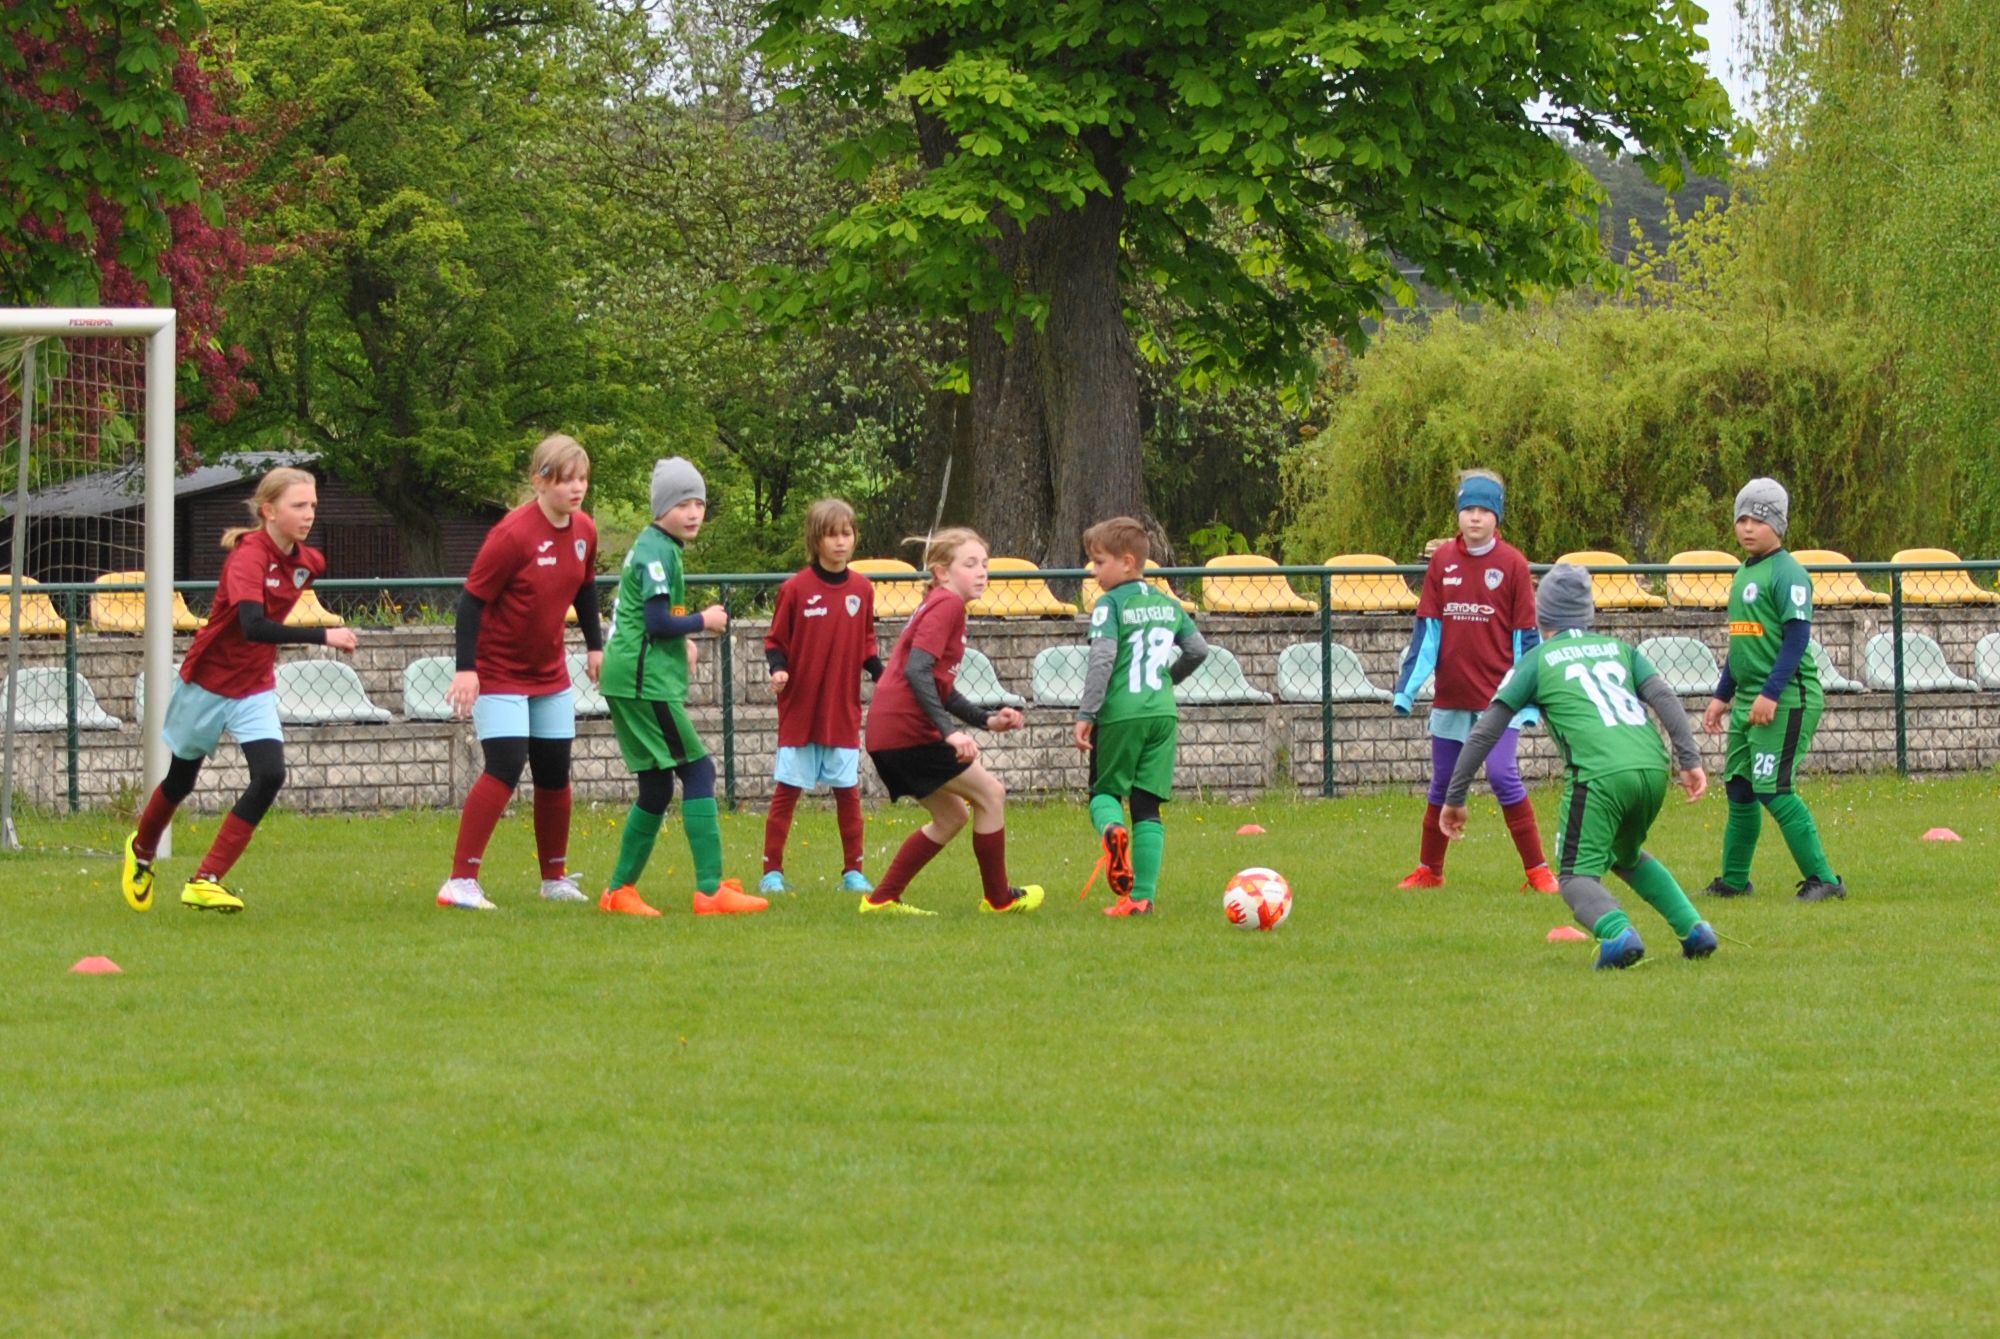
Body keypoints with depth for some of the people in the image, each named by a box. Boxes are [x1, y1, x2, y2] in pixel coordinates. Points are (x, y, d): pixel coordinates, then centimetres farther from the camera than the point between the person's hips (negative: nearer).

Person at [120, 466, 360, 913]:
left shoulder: (308, 563, -5)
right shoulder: (248, 557, -27)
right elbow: (253, 626, -43)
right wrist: (323, 637, -47)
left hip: (255, 688, 5)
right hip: (207, 681, -5)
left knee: (270, 775, -17)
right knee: (181, 780, 15)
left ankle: (206, 881, -12)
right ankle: (142, 851, 46)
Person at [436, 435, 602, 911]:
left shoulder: (584, 531, -1)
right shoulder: (514, 534, -22)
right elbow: (472, 599, -19)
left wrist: (595, 644, 18)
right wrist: (466, 668, -23)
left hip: (550, 674, 7)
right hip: (498, 672, -7)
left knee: (554, 774, 11)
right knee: (505, 768, -18)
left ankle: (555, 878, 25)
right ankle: (461, 882, -16)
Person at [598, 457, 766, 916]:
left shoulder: (655, 546, 18)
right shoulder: (657, 552, -13)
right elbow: (658, 621, -20)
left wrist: (682, 641, 11)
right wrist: (704, 621, -5)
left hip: (632, 682, 10)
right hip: (646, 682, -10)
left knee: (656, 788, 14)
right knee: (698, 772, -10)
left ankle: (620, 891, 18)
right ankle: (710, 890, -14)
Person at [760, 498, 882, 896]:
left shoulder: (861, 590, 4)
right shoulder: (796, 590, -6)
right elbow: (775, 641, 1)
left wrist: (881, 674, -1)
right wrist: (778, 669, -18)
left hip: (843, 710, 3)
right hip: (800, 710, -3)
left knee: (848, 791, 4)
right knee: (787, 790, -1)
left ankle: (853, 871, 13)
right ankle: (772, 871, 5)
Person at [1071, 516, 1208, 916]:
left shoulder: (1110, 604, -5)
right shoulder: (1168, 604, 12)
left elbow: (1102, 659, -15)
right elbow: (1198, 649, 15)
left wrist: (1086, 713, -14)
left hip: (1120, 714, -5)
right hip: (1162, 713, 5)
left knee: (1104, 791, 10)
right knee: (1147, 805, 7)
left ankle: (1112, 829, -26)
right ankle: (1142, 895, 0)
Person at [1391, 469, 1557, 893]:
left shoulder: (1512, 563, -4)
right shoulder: (1443, 559, 4)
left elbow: (1527, 635, -3)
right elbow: (1427, 628, 7)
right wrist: (1408, 686, 2)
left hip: (1498, 695, -4)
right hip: (1450, 694, 4)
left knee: (1503, 775, -14)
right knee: (1443, 783, 12)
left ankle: (1537, 870, -5)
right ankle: (1428, 870, 25)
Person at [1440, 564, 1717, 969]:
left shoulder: (1538, 660, 15)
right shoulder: (1618, 648, 24)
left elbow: (1486, 733, 12)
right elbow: (1663, 697, 8)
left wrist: (1454, 797, 17)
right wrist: (1690, 760, 3)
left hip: (1599, 774, -5)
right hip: (1653, 767, 5)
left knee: (1578, 875, 2)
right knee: (1627, 856, 30)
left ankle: (1618, 933, -29)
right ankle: (1693, 928, 17)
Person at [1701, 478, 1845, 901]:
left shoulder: (1787, 573, -10)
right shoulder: (1743, 575, 17)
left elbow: (1797, 637, -17)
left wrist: (1771, 693, -23)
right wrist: (1722, 697, 25)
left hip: (1786, 701, -9)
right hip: (1748, 702, 9)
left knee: (1773, 790, -14)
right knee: (1739, 789, 12)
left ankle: (1822, 879, -11)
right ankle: (1734, 881, 24)